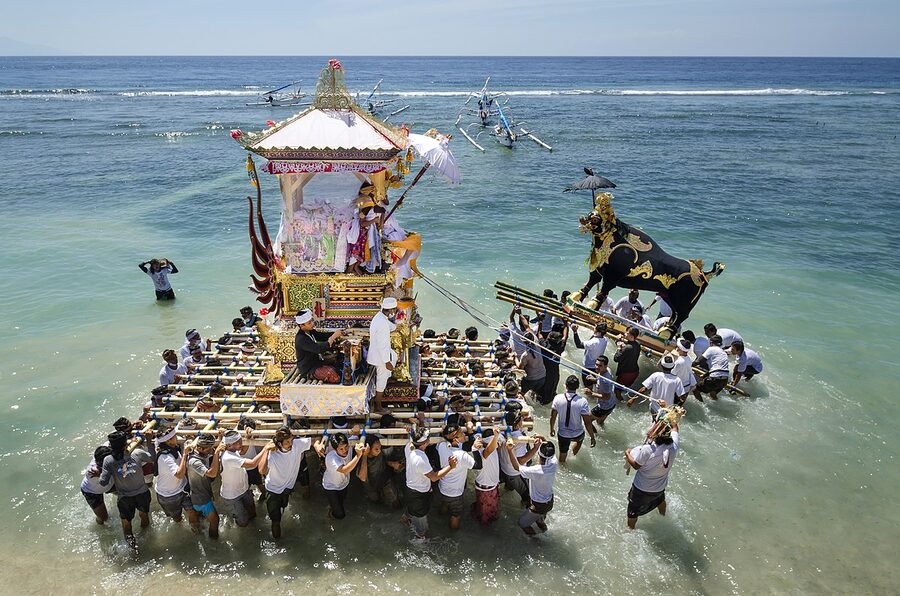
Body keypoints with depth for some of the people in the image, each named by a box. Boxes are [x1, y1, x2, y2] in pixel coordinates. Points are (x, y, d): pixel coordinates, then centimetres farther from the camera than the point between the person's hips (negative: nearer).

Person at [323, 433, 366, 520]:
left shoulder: (349, 450, -25)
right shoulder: (331, 457, -40)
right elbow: (344, 470, -52)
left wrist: (363, 453, -42)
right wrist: (358, 455, -56)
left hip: (344, 483, 5)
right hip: (331, 487, -5)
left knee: (341, 502, 29)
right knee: (340, 515, 3)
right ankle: (331, 510, 34)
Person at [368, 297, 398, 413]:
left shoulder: (380, 316, -3)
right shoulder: (382, 324, -32)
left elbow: (392, 327, 12)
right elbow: (382, 346, -29)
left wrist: (393, 317, -6)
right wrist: (387, 362, -21)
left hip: (379, 351, 9)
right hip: (381, 356, -9)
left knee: (394, 356, 36)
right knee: (382, 382, 8)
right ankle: (378, 407, 22)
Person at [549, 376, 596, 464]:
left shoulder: (557, 398, -18)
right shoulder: (582, 401, -25)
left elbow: (553, 417, -6)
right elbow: (587, 422, -20)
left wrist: (552, 429, 12)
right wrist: (592, 437, -7)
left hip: (562, 434, 1)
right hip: (577, 435, -1)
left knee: (562, 455, 23)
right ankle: (574, 452, 58)